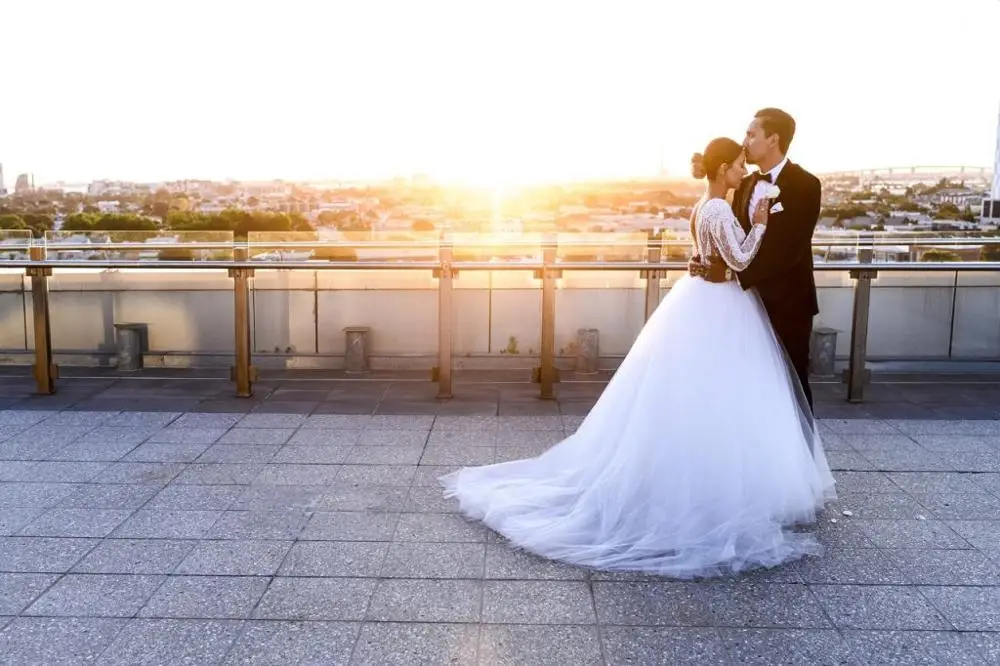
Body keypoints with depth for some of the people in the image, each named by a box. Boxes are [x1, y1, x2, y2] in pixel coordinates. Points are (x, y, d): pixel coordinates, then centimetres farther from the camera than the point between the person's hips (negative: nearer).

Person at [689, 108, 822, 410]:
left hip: (788, 301, -6)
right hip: (751, 299, 6)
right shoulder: (746, 184, 9)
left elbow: (788, 249, -21)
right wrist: (706, 259, -12)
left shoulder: (804, 185, -13)